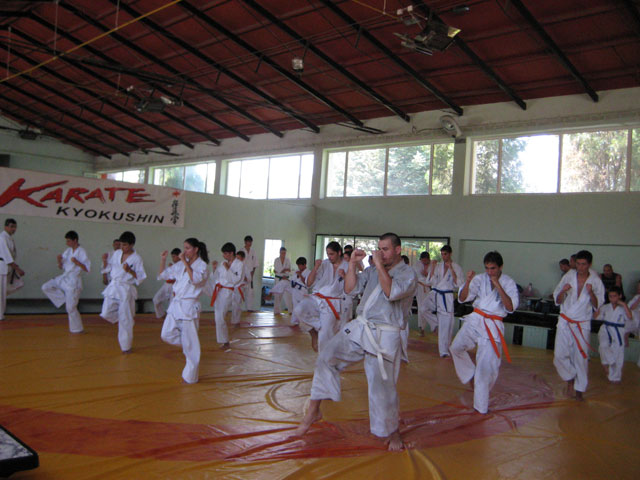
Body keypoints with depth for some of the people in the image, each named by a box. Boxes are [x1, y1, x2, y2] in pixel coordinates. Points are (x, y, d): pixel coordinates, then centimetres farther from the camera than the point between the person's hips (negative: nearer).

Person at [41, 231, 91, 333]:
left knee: (71, 308, -3)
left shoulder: (82, 252, -13)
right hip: (64, 278, 8)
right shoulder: (67, 251, 7)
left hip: (73, 281, -7)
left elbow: (87, 269, -16)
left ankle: (77, 329, 13)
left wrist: (77, 262, -28)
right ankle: (64, 300, 8)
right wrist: (59, 261, -9)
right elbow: (61, 267, 12)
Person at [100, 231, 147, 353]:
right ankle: (120, 320, 31)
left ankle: (126, 346, 13)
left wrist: (130, 271, -23)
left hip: (126, 290, -5)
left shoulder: (136, 258, -7)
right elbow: (108, 269, 16)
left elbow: (141, 277, -9)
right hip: (113, 287, 5)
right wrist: (105, 261, -4)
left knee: (125, 320, 0)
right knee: (107, 314, -3)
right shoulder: (117, 253, 7)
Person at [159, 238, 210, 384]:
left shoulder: (202, 265, -8)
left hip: (189, 307, -6)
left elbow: (195, 278, -27)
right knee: (167, 335, 1)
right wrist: (163, 260, 1)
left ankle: (190, 376, 15)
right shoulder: (180, 264, 10)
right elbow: (163, 275, 15)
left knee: (190, 344, 1)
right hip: (175, 305, 6)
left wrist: (185, 262, -22)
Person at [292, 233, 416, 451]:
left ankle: (393, 433, 19)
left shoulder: (407, 273, -4)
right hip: (359, 327, 6)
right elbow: (349, 288, 14)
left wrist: (379, 265, -20)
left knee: (381, 386, -5)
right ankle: (313, 411, 4)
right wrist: (353, 263, 4)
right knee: (326, 356, -9)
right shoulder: (374, 270, 17)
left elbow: (391, 292, -24)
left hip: (383, 336, -6)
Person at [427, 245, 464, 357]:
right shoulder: (437, 266, 5)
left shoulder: (456, 268, -2)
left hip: (446, 297, -3)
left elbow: (459, 284, -11)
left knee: (446, 325, -3)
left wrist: (451, 269, -17)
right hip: (435, 295, 3)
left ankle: (444, 350, 9)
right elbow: (431, 282, 0)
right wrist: (432, 268, -9)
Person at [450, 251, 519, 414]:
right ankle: (470, 374, 16)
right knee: (456, 347, -13)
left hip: (493, 326, -2)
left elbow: (511, 307, -15)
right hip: (476, 319, 3)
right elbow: (462, 298, -4)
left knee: (488, 367, -1)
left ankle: (481, 405, 15)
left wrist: (498, 286, -21)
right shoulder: (480, 279, 1)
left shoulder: (508, 282, -3)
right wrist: (468, 281, -21)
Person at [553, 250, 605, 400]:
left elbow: (597, 306, -4)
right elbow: (557, 301, 0)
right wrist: (563, 291, -21)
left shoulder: (595, 281, -4)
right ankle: (570, 379, 20)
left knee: (581, 357, 0)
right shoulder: (569, 277, -4)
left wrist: (591, 293, -21)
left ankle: (579, 389, 16)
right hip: (565, 322, 1)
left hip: (582, 324, -1)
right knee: (560, 355, -7)